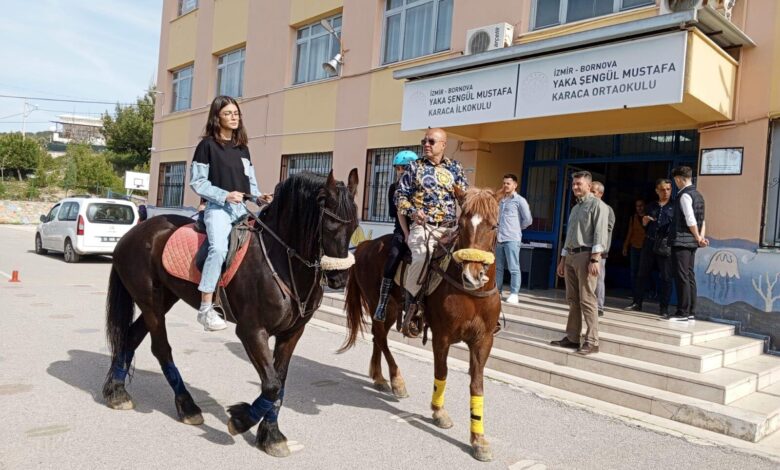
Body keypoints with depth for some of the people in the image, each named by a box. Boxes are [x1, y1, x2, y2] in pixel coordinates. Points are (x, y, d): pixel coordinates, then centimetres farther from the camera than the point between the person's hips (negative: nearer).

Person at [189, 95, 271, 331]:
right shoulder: (207, 145, 1)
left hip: (243, 208, 7)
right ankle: (205, 308, -27)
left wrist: (259, 197, 0)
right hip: (218, 207, -7)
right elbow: (197, 181, -4)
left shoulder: (242, 147, 17)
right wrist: (224, 195, -16)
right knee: (219, 248, -29)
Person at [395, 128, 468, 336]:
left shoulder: (455, 168, 14)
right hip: (422, 225, -3)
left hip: (449, 227, 3)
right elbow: (401, 194, 8)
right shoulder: (415, 167, 9)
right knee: (420, 258, -28)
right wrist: (412, 211, -10)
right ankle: (411, 311, -10)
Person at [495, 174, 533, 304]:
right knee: (498, 267, 10)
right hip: (500, 239, 7)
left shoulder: (520, 200, -2)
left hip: (512, 239, -7)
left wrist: (518, 228, 5)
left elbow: (528, 220, -5)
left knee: (513, 268, -3)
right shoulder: (501, 201, 17)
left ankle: (514, 294, -1)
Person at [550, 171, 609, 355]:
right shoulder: (575, 208, 22)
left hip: (586, 255, -8)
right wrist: (562, 260, 20)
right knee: (572, 299, 8)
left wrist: (595, 259, -20)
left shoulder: (597, 205, -3)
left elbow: (600, 233, -12)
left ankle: (592, 342, -4)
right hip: (570, 256, 8)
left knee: (586, 300, -8)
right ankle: (572, 338, 14)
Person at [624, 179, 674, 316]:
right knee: (642, 274, 6)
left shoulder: (675, 206, 4)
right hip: (649, 243, 4)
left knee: (666, 277, -1)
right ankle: (637, 303, 13)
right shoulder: (651, 207, 16)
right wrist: (644, 222, 1)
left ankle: (664, 307, 5)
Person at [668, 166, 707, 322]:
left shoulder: (684, 195, -12)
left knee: (682, 277, -6)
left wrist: (698, 238, -6)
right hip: (691, 243, 9)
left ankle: (682, 313, -4)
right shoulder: (698, 195, 16)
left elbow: (691, 220, -18)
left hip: (681, 242, -9)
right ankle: (691, 312, 16)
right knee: (690, 276, 11)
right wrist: (701, 238, 5)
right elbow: (702, 220, 13)